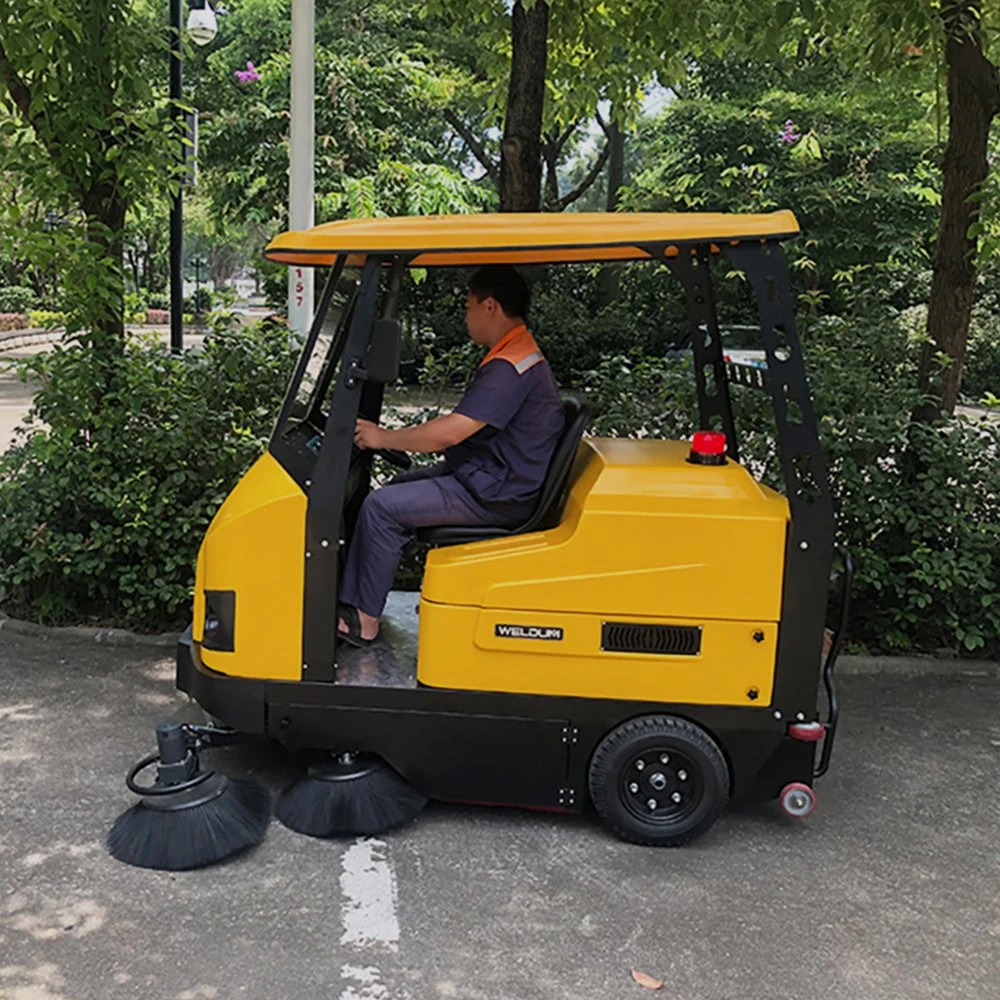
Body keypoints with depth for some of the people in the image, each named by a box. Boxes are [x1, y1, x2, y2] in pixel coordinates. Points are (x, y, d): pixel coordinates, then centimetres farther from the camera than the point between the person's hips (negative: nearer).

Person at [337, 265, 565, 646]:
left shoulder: (509, 368, -23)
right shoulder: (522, 354, 13)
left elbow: (450, 432, -27)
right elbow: (463, 427, 16)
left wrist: (385, 438, -14)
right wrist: (393, 437, 11)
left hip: (495, 496, -11)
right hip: (489, 476, 11)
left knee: (382, 507, -12)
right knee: (395, 489, 16)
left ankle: (364, 620, -1)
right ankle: (350, 601, 16)